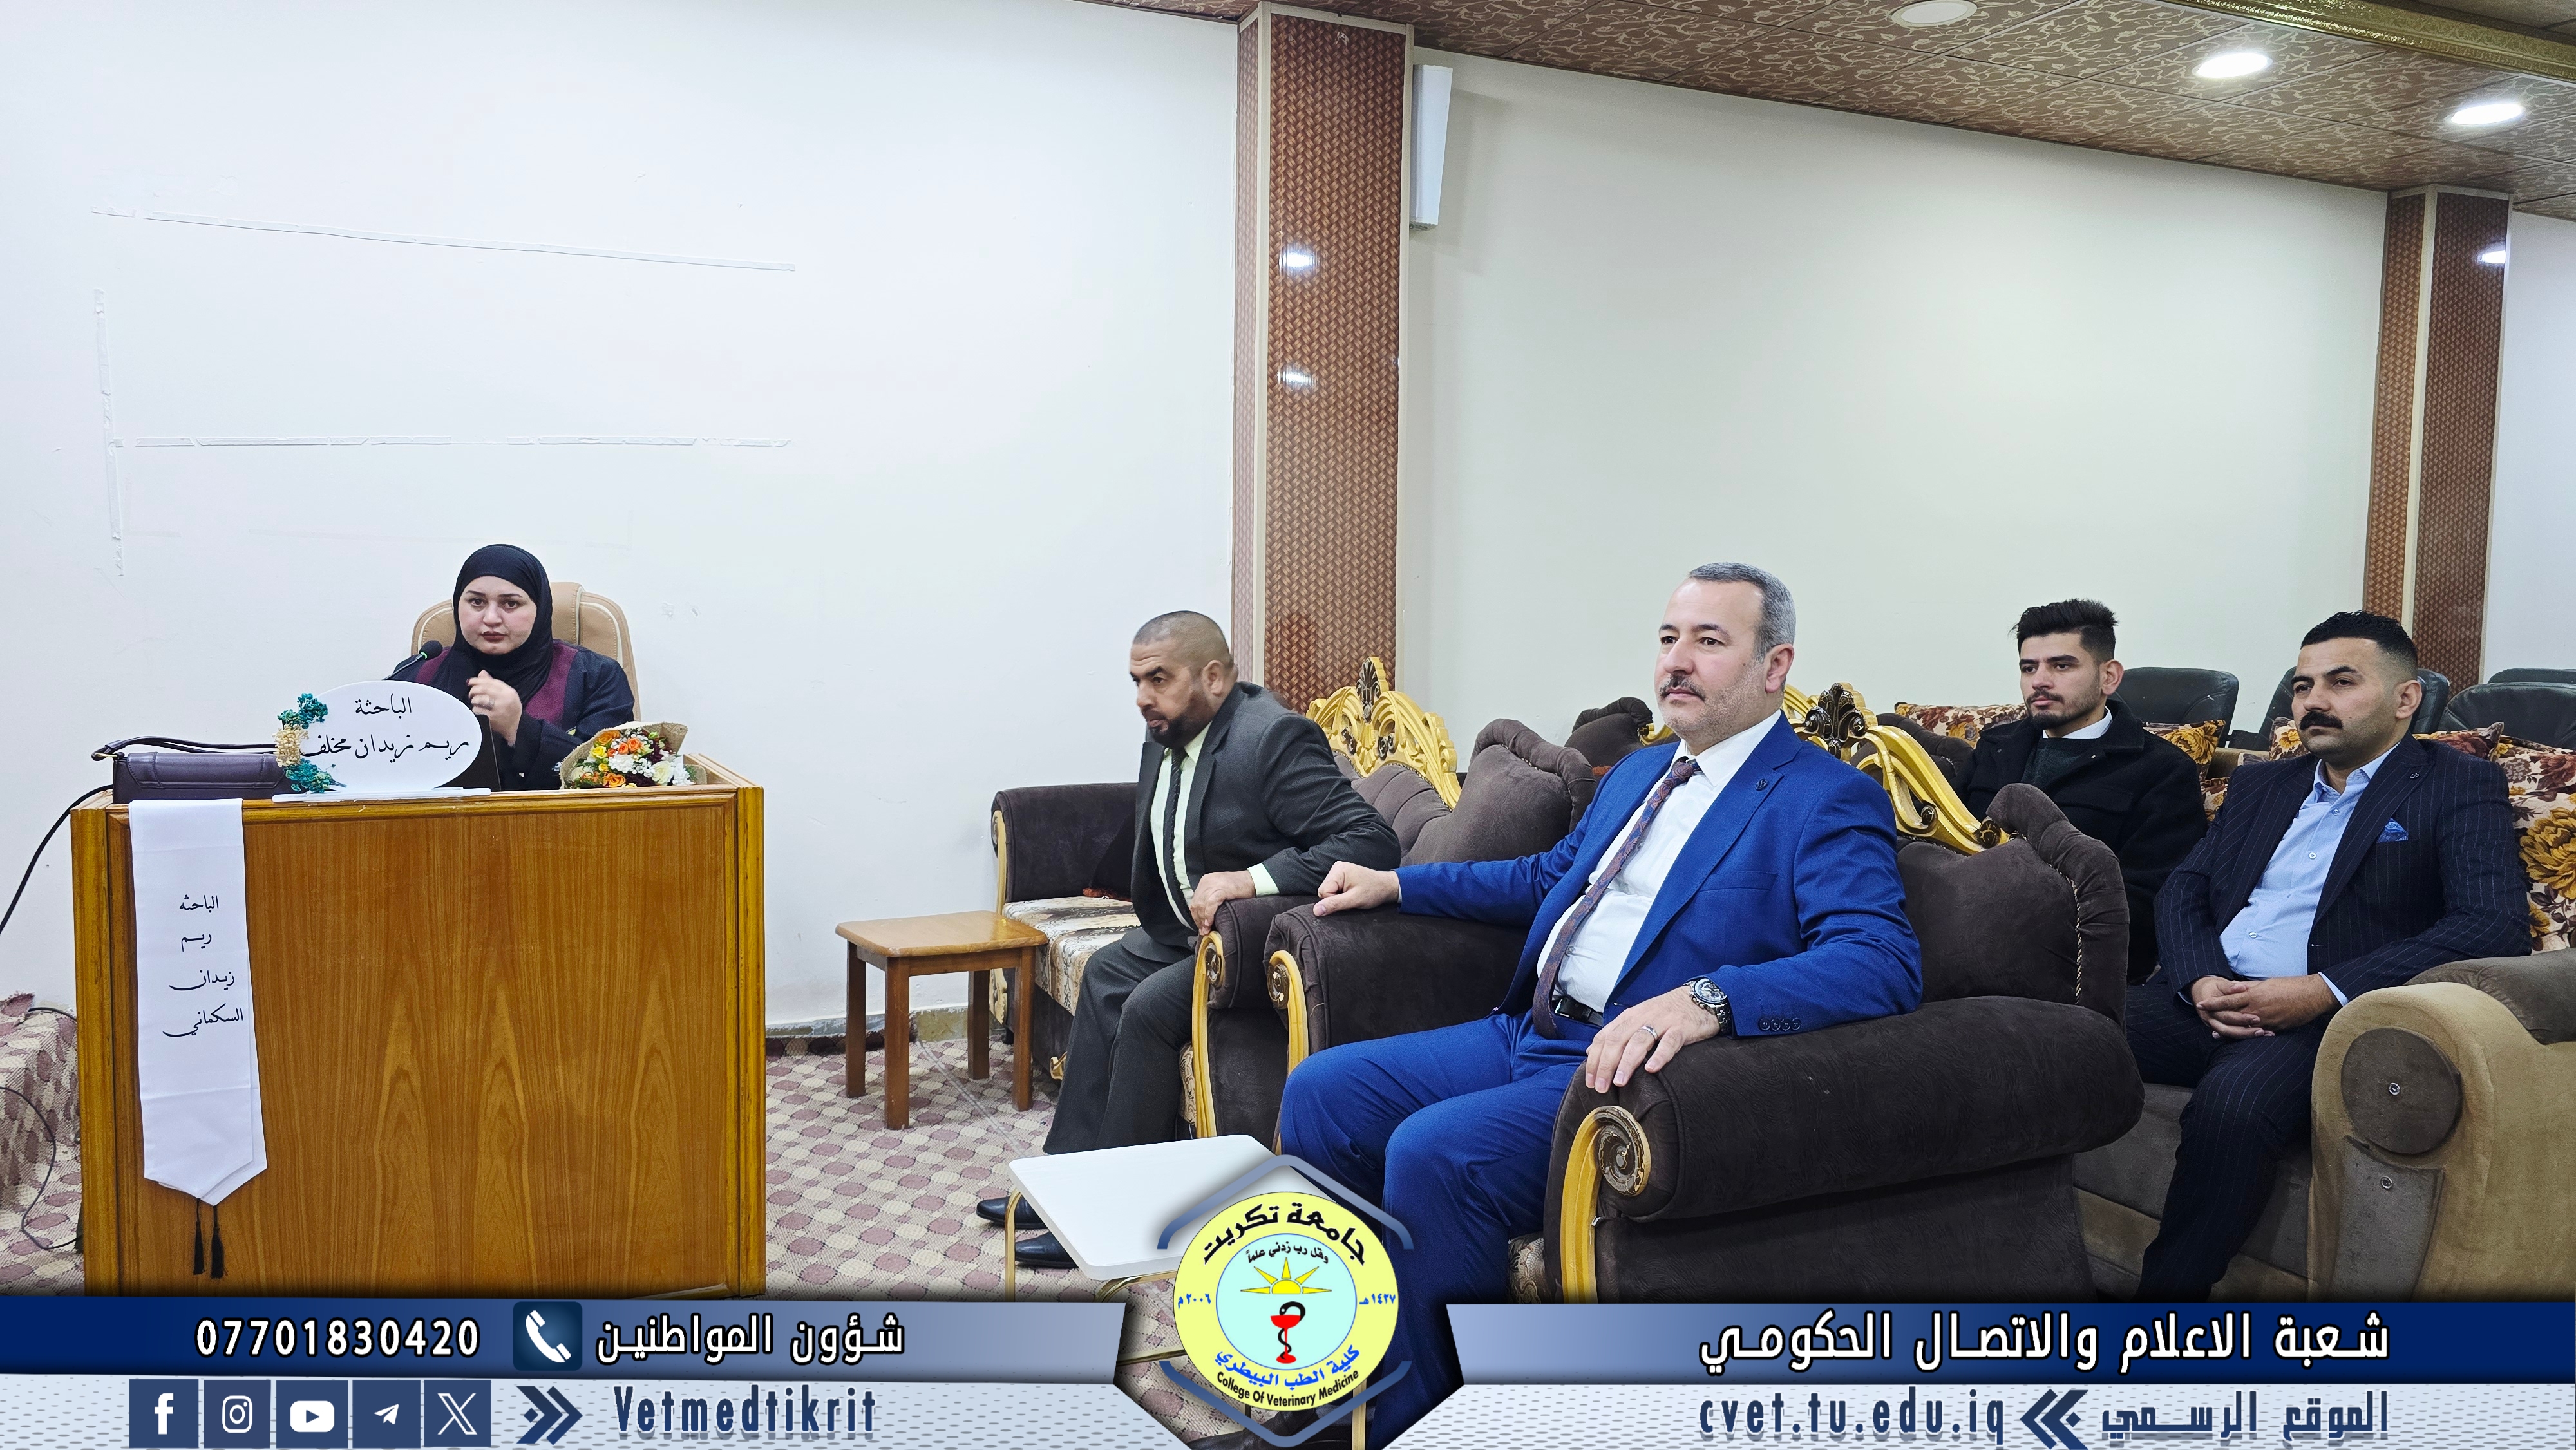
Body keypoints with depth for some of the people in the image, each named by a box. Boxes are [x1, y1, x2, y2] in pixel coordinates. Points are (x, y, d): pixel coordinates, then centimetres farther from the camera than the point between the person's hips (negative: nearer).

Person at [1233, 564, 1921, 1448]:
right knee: (1322, 1091, -1)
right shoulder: (1639, 772, 19)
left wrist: (1706, 999, -38)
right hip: (1525, 1037, 9)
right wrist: (1396, 884, 28)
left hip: (1626, 1072, -9)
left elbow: (1884, 961, -23)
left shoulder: (1829, 802, -8)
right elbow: (1550, 877, 33)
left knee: (1433, 1151, -29)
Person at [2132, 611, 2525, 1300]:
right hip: (2209, 997, 5)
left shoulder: (2459, 786, 5)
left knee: (2233, 1100, -37)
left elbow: (2494, 925, -10)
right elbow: (2184, 888, 16)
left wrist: (2324, 991, -18)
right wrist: (2199, 979, -7)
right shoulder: (2260, 784, 23)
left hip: (2329, 1018, -5)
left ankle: (2169, 1289, -24)